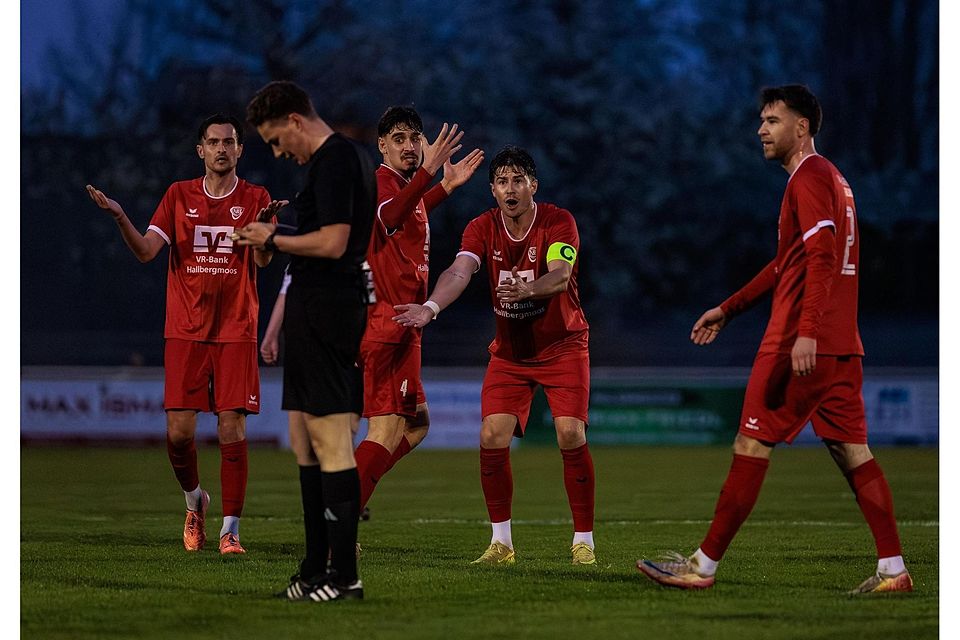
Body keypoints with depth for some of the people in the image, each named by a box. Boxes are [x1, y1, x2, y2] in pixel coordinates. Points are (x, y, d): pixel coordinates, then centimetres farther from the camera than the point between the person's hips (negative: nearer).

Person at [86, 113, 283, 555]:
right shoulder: (179, 196, 8)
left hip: (235, 332, -1)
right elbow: (146, 251, 0)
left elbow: (263, 260, -8)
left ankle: (230, 530, -2)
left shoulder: (254, 198, 4)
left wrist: (265, 224, -28)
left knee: (232, 429, -8)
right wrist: (120, 217, -17)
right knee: (179, 431, -4)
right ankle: (195, 500, 24)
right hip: (185, 331, 1)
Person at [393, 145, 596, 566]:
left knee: (571, 436, -16)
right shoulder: (483, 228, -8)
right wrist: (431, 307, -45)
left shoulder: (559, 222, -16)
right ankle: (501, 543, 2)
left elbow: (560, 276, -33)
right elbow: (460, 270, -25)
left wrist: (528, 288, -55)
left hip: (563, 346, -3)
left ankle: (583, 541, -4)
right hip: (509, 351, 3)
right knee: (492, 437, -11)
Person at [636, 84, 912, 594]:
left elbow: (822, 258, -21)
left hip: (800, 343, -10)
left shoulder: (810, 178, -9)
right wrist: (727, 310, 30)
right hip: (840, 343, 10)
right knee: (852, 451, 6)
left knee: (752, 445, -5)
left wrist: (807, 331, -29)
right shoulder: (827, 177, 22)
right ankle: (893, 569, 0)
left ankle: (703, 565, -1)